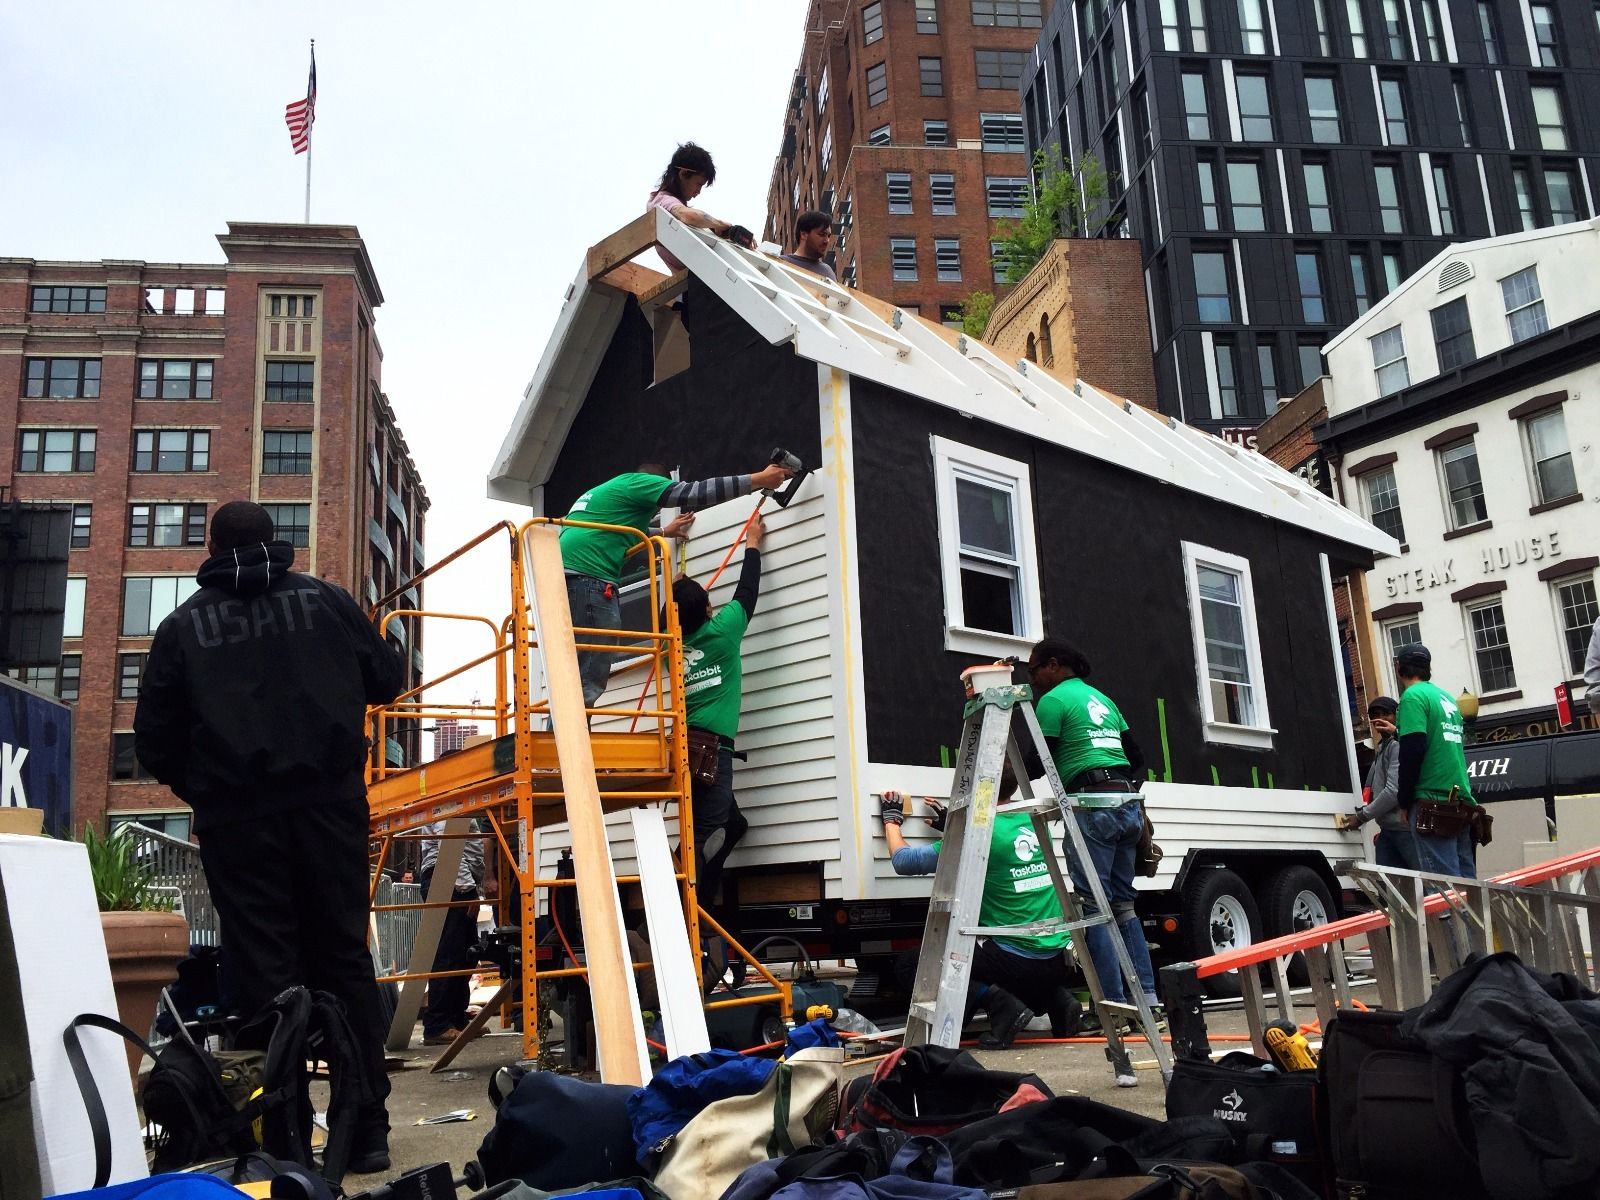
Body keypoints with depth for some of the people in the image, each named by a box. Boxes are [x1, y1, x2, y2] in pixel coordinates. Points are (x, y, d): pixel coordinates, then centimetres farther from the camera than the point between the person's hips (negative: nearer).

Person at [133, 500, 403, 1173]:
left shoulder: (184, 625, 5)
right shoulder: (325, 599, 5)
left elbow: (156, 741, 6)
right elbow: (387, 678, 10)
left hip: (235, 818, -1)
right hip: (328, 806, 1)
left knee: (262, 974, 5)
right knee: (344, 961, 8)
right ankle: (368, 1133, 10)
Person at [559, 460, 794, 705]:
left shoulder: (596, 493, 34)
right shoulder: (635, 481, 8)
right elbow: (695, 493, -2)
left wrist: (663, 532, 65)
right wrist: (759, 479, 2)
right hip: (588, 577, -9)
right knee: (586, 685, -16)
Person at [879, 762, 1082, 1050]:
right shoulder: (1033, 823, 7)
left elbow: (904, 861, -5)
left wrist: (891, 820, 12)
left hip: (1017, 960, -7)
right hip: (1061, 961, 7)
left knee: (921, 959, 4)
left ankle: (1003, 1005, -8)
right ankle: (1058, 998, 11)